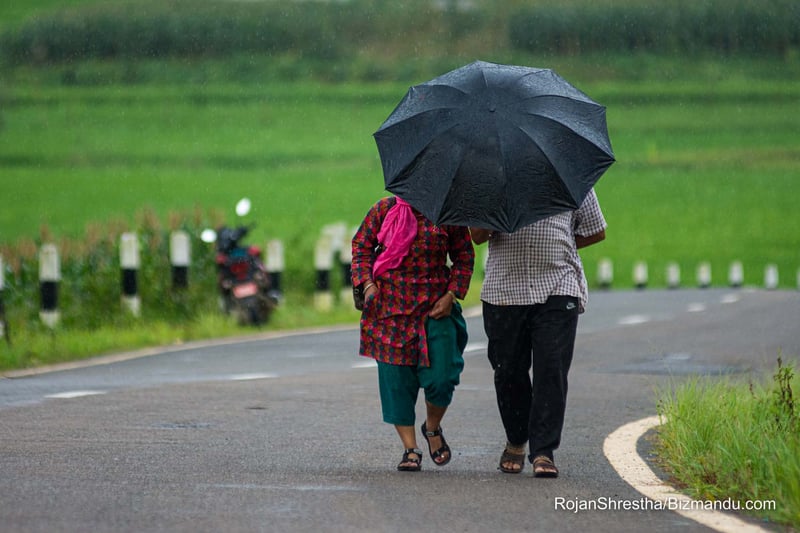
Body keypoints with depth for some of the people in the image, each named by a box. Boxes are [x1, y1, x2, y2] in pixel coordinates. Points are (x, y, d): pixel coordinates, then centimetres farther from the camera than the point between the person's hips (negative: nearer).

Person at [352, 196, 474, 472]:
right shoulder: (384, 209, 4)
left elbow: (464, 256, 12)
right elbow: (361, 245, 12)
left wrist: (452, 294, 1)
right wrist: (366, 282, -2)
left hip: (436, 307, 0)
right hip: (391, 306, 0)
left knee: (440, 378, -8)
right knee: (397, 377, -1)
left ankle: (433, 428, 23)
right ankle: (410, 448, 8)